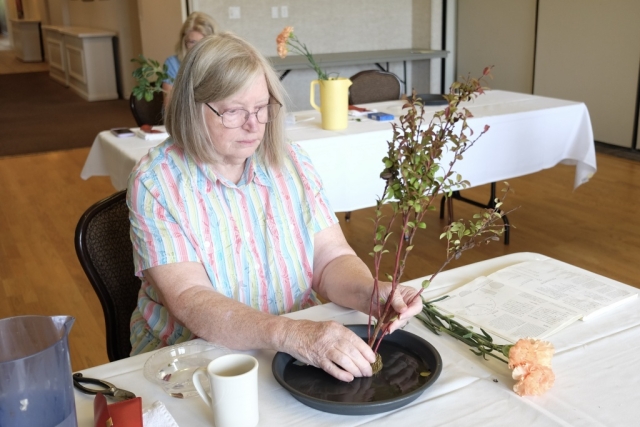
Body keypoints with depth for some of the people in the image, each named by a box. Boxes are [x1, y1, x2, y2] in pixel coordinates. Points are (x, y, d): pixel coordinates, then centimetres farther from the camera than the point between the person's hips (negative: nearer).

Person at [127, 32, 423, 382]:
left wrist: (371, 294, -23)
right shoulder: (156, 182, -12)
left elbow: (331, 259, -2)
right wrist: (289, 335, -36)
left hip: (300, 351, 4)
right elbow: (189, 300, -21)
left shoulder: (290, 161, 1)